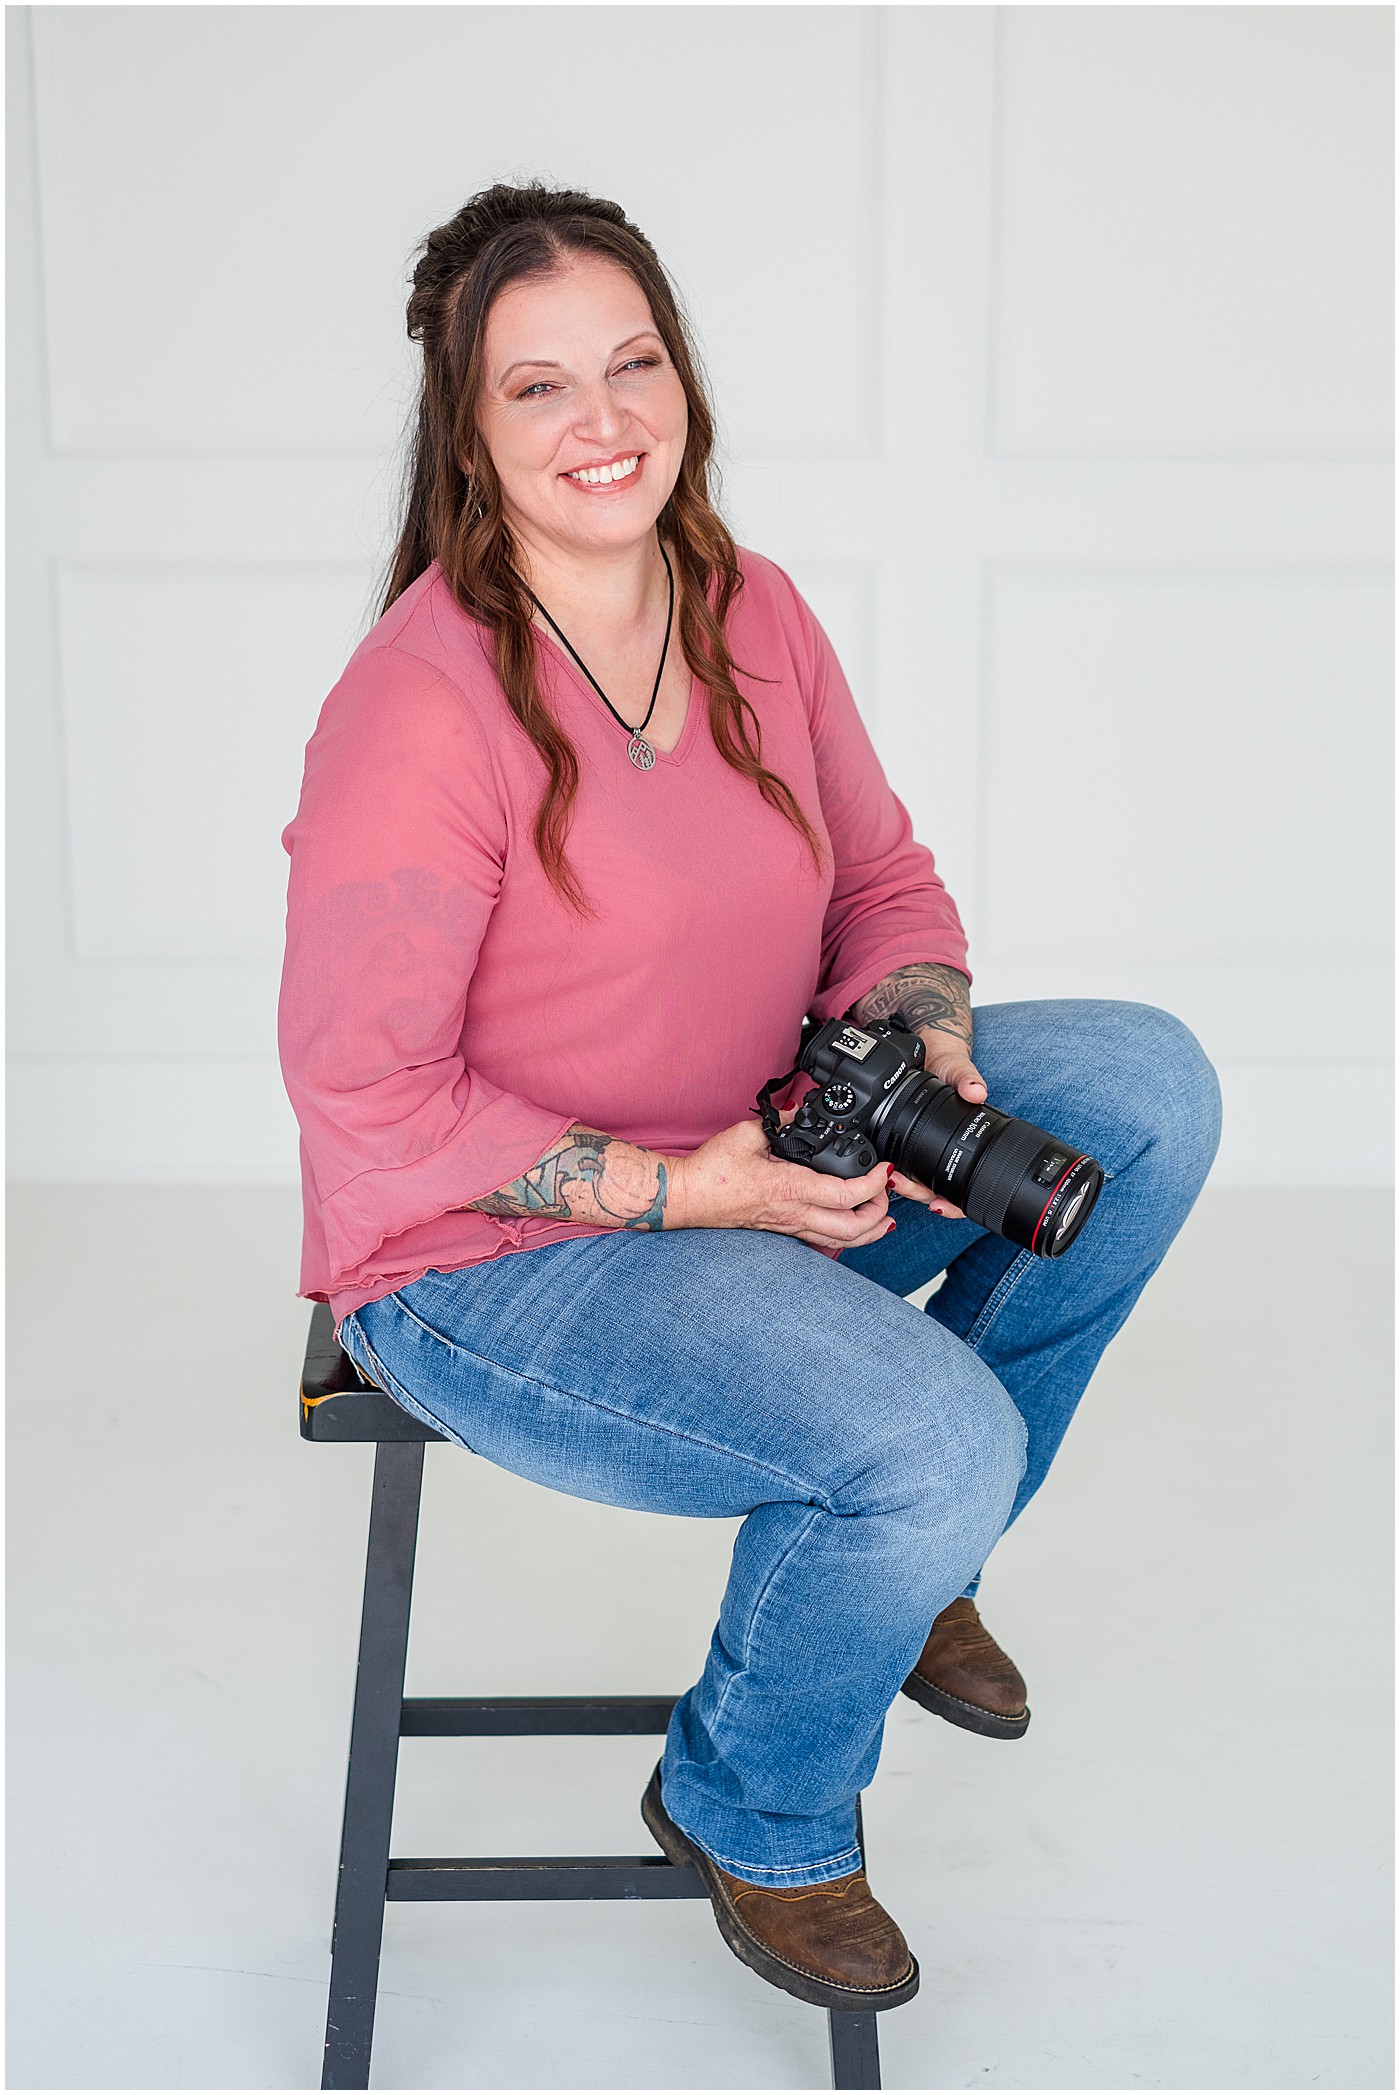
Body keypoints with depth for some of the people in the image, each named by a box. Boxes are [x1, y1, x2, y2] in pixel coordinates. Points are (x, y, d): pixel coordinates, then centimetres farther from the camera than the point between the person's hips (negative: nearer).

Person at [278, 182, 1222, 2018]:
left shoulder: (756, 616, 0)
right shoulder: (426, 702, -22)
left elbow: (884, 880, 11)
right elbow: (361, 1093, -20)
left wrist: (923, 1039, -11)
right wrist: (681, 1189, -23)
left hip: (745, 1162, 8)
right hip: (486, 1253, -7)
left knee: (1149, 1084, -3)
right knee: (931, 1441, -27)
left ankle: (916, 1554, 13)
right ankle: (755, 1816, 8)